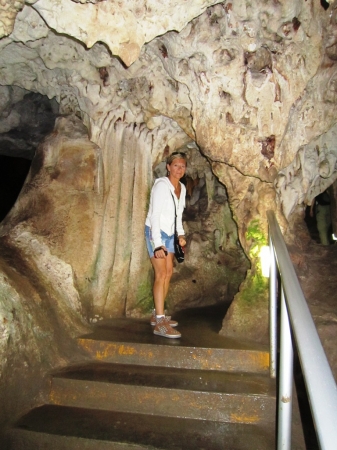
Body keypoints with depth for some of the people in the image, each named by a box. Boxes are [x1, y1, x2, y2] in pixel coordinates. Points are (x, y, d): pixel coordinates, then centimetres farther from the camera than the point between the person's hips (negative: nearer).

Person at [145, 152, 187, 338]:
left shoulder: (182, 188, 8)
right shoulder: (161, 185, -16)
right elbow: (155, 215, -21)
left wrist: (180, 234, 7)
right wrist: (157, 244, -25)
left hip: (169, 234, 8)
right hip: (156, 232, -8)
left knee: (168, 272, 10)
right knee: (161, 274, -12)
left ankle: (158, 314, 21)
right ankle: (160, 323, -10)